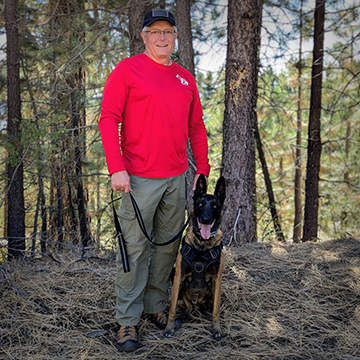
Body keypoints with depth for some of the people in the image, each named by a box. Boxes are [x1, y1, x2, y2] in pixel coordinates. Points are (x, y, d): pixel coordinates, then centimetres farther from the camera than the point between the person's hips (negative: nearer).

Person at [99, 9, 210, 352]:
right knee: (135, 249, -3)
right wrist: (116, 168, -16)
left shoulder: (186, 78, 14)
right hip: (140, 179, -5)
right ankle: (127, 320, 5)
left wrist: (202, 169, 11)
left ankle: (156, 306, 25)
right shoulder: (127, 70, -2)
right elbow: (108, 118, -8)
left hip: (177, 178, 6)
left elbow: (196, 128, 18)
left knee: (168, 245, 11)